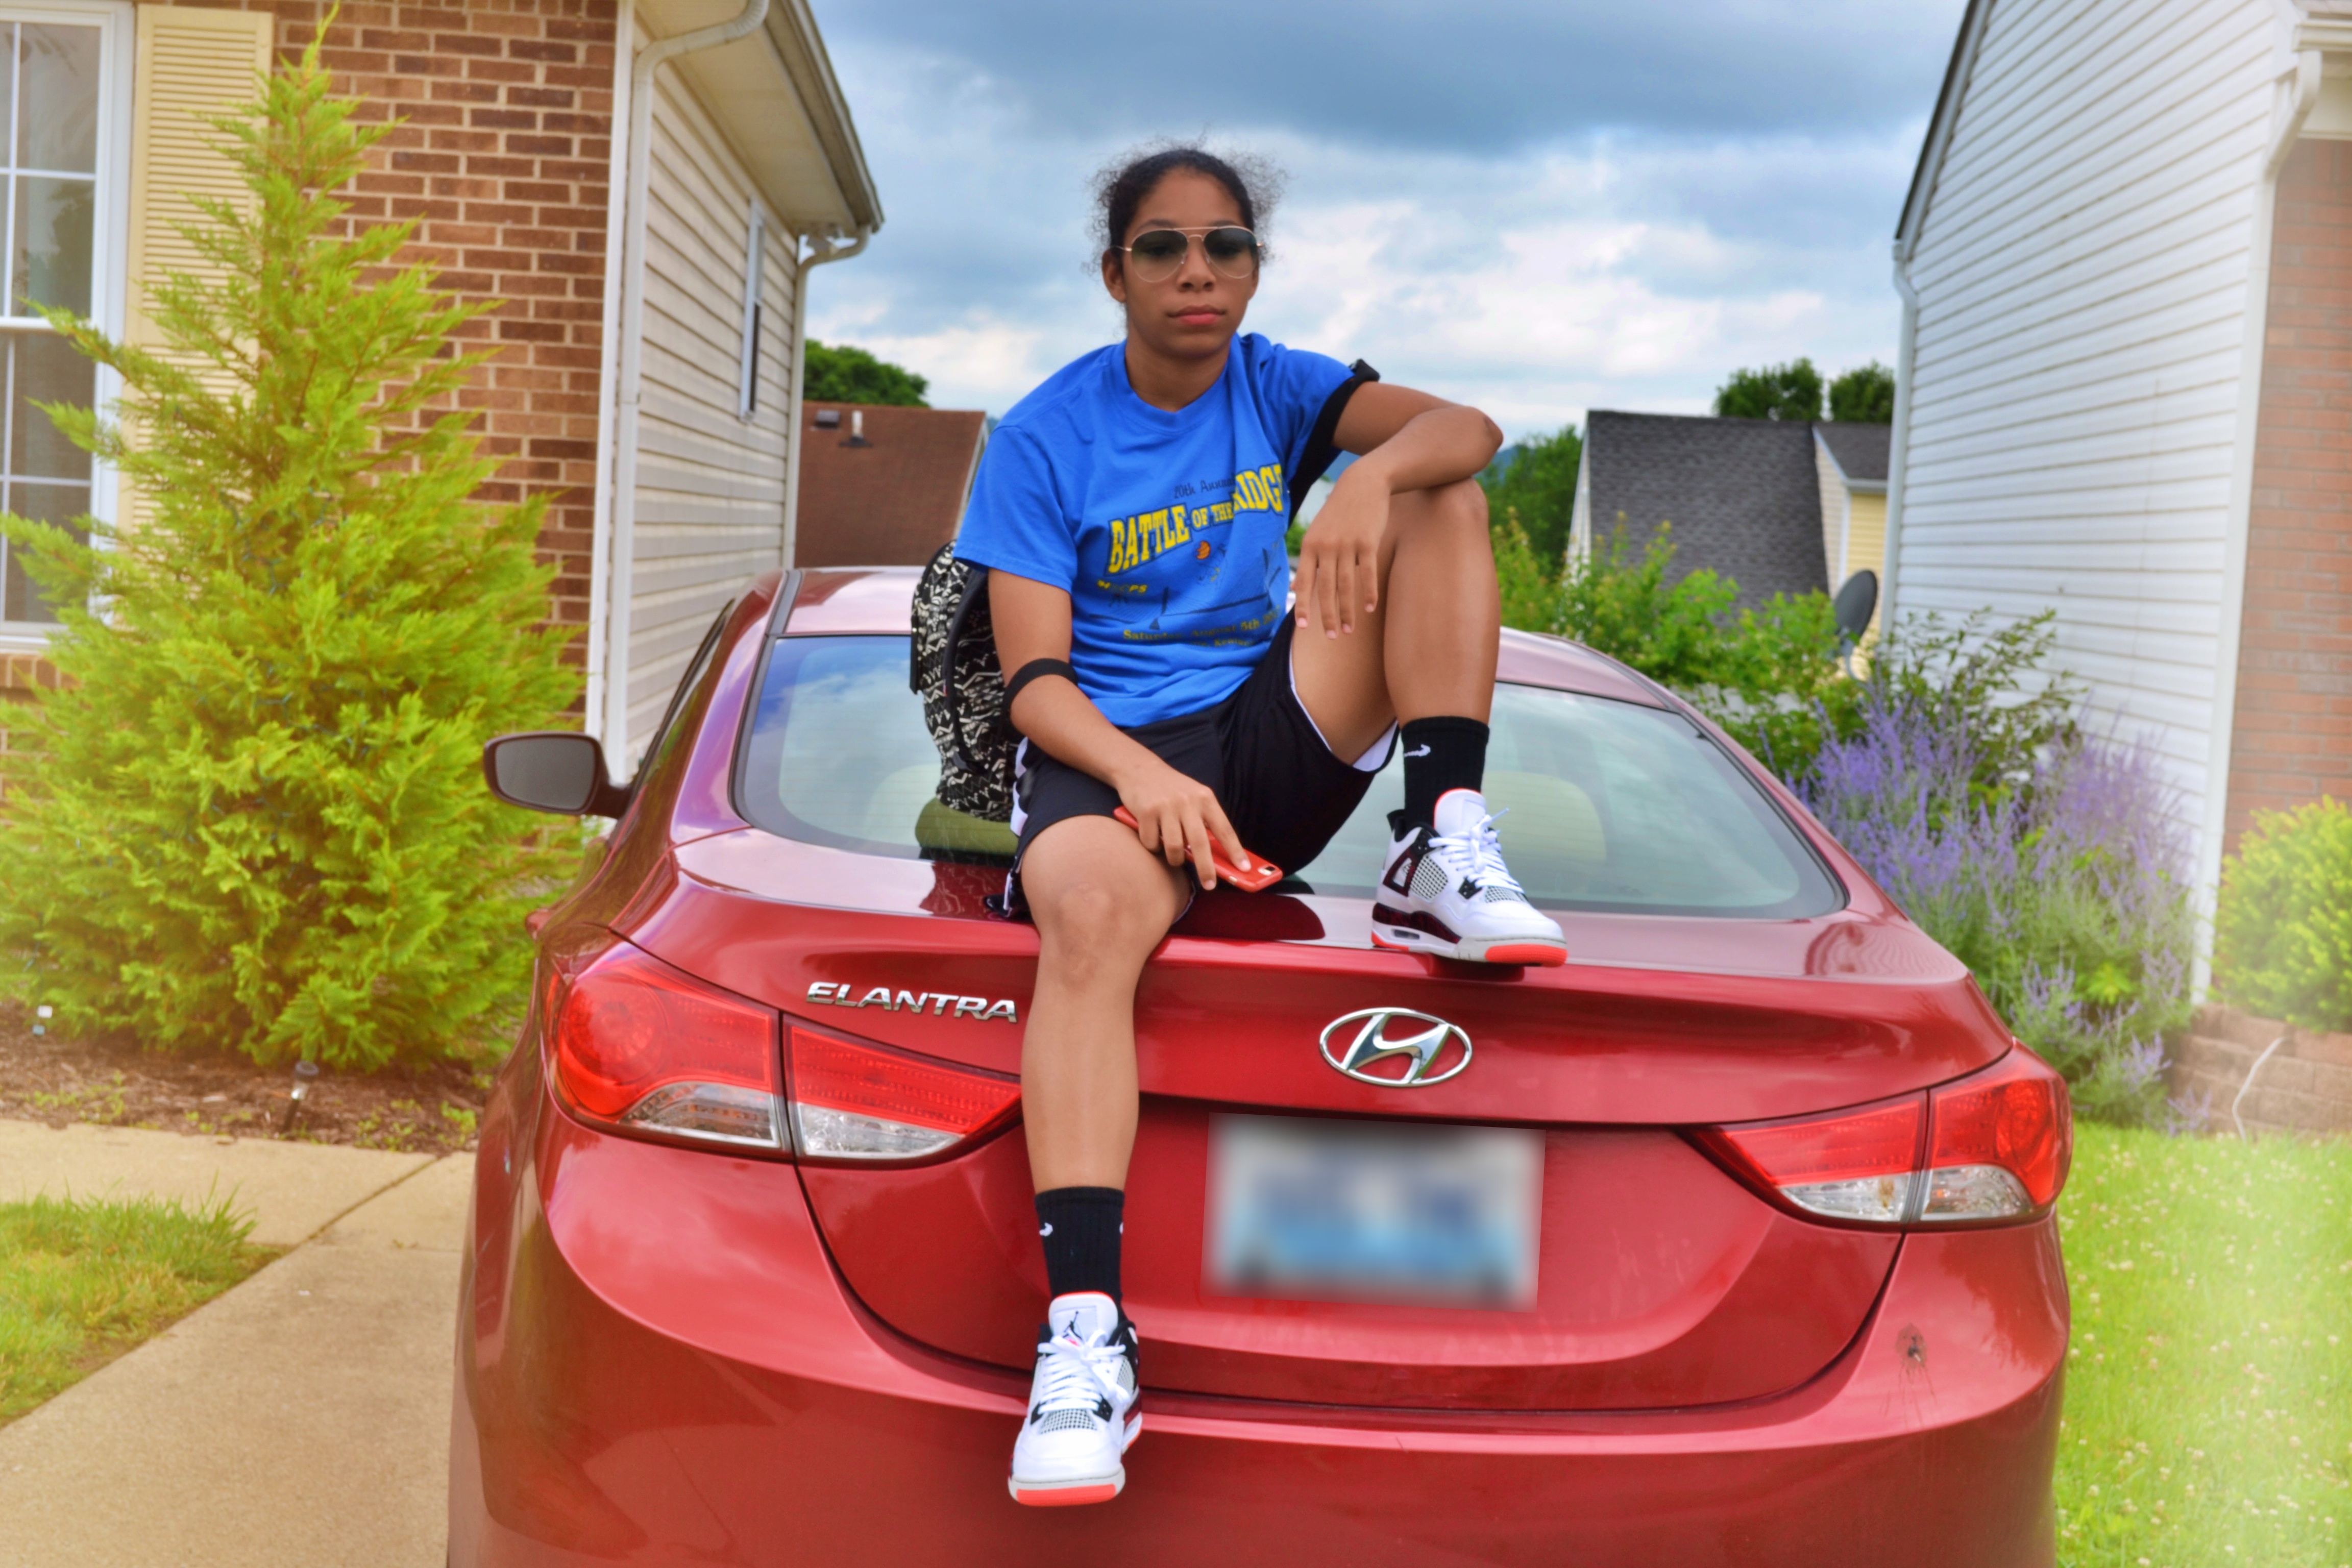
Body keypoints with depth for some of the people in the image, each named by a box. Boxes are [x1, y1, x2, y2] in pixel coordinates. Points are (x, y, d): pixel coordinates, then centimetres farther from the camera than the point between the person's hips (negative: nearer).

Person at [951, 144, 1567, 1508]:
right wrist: (1145, 776, -27)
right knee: (1093, 912, -39)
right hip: (1111, 752, -3)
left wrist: (1371, 475, -30)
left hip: (1276, 739, 4)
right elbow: (1035, 678, -7)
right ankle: (1085, 1333, -49)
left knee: (1441, 503, -10)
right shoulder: (1045, 438, 0)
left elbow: (1468, 429, -7)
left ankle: (1445, 858, -22)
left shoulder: (1271, 386, 9)